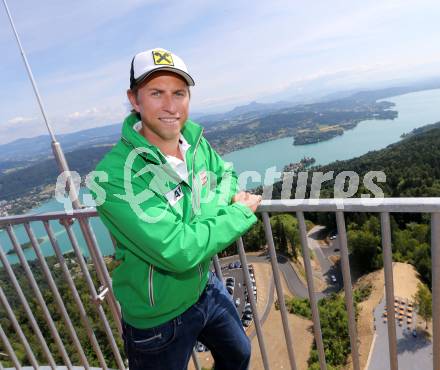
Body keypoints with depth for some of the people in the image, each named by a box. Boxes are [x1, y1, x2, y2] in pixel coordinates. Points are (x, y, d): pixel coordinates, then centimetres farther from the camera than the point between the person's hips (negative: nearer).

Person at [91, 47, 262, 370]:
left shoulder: (198, 143, -11)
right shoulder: (114, 176, -32)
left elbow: (226, 174, 6)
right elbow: (178, 252, -35)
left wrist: (217, 200, -18)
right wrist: (241, 213, -22)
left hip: (207, 287, 6)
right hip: (158, 317, -5)